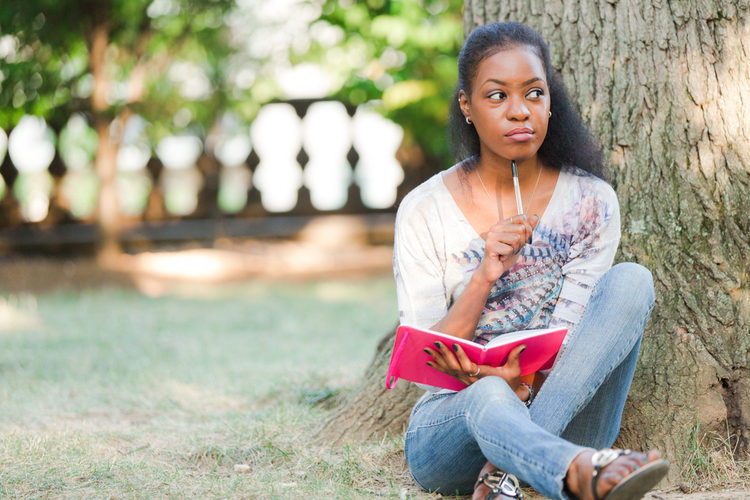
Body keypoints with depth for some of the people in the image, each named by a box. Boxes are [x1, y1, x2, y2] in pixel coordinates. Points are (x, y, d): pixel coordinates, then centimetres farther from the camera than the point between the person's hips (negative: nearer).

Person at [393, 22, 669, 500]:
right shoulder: (425, 211, -1)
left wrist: (520, 378, -29)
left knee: (631, 281, -23)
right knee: (487, 398, -39)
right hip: (452, 420, -2)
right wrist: (484, 277, -21)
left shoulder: (591, 202, 1)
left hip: (560, 415, 2)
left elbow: (568, 342, -5)